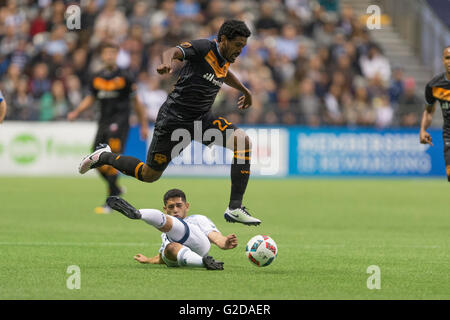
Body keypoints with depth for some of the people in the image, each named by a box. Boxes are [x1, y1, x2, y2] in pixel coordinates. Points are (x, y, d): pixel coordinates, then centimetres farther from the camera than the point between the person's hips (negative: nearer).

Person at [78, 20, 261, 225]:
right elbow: (173, 52, -34)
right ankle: (104, 157, 31)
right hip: (174, 118, -7)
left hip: (202, 119, 7)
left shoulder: (224, 60, 8)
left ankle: (235, 209, -15)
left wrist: (244, 90, 49)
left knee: (242, 141, -16)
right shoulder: (204, 48, -16)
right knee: (149, 175, 4)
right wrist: (167, 62, -57)